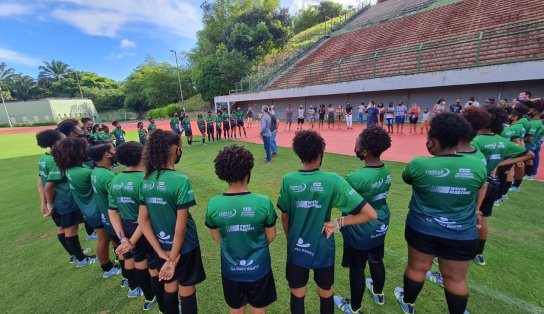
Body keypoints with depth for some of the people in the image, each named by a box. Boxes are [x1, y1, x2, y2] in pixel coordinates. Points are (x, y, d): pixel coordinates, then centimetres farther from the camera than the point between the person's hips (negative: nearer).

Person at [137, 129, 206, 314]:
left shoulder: (146, 180, -6)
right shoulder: (181, 181, -26)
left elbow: (142, 220, -3)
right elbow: (181, 227, -24)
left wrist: (162, 253, -3)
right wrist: (173, 260, -11)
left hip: (163, 246, 5)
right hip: (184, 247, -5)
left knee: (169, 288, 26)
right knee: (186, 292, 17)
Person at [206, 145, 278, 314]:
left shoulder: (213, 205, -20)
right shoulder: (263, 202, -26)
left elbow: (217, 238, -3)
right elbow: (270, 237, -9)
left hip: (231, 269, 2)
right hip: (258, 268, -1)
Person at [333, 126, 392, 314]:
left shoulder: (356, 177, -32)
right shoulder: (386, 172, -7)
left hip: (360, 232, -7)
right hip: (380, 227, 7)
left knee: (357, 269, 14)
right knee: (376, 261, 29)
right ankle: (378, 293, 56)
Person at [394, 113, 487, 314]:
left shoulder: (419, 164, -20)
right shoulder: (478, 167, -12)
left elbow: (406, 178, 2)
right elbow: (479, 192, 7)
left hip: (422, 229, -1)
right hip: (463, 234, 1)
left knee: (417, 268, 20)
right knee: (456, 278, 20)